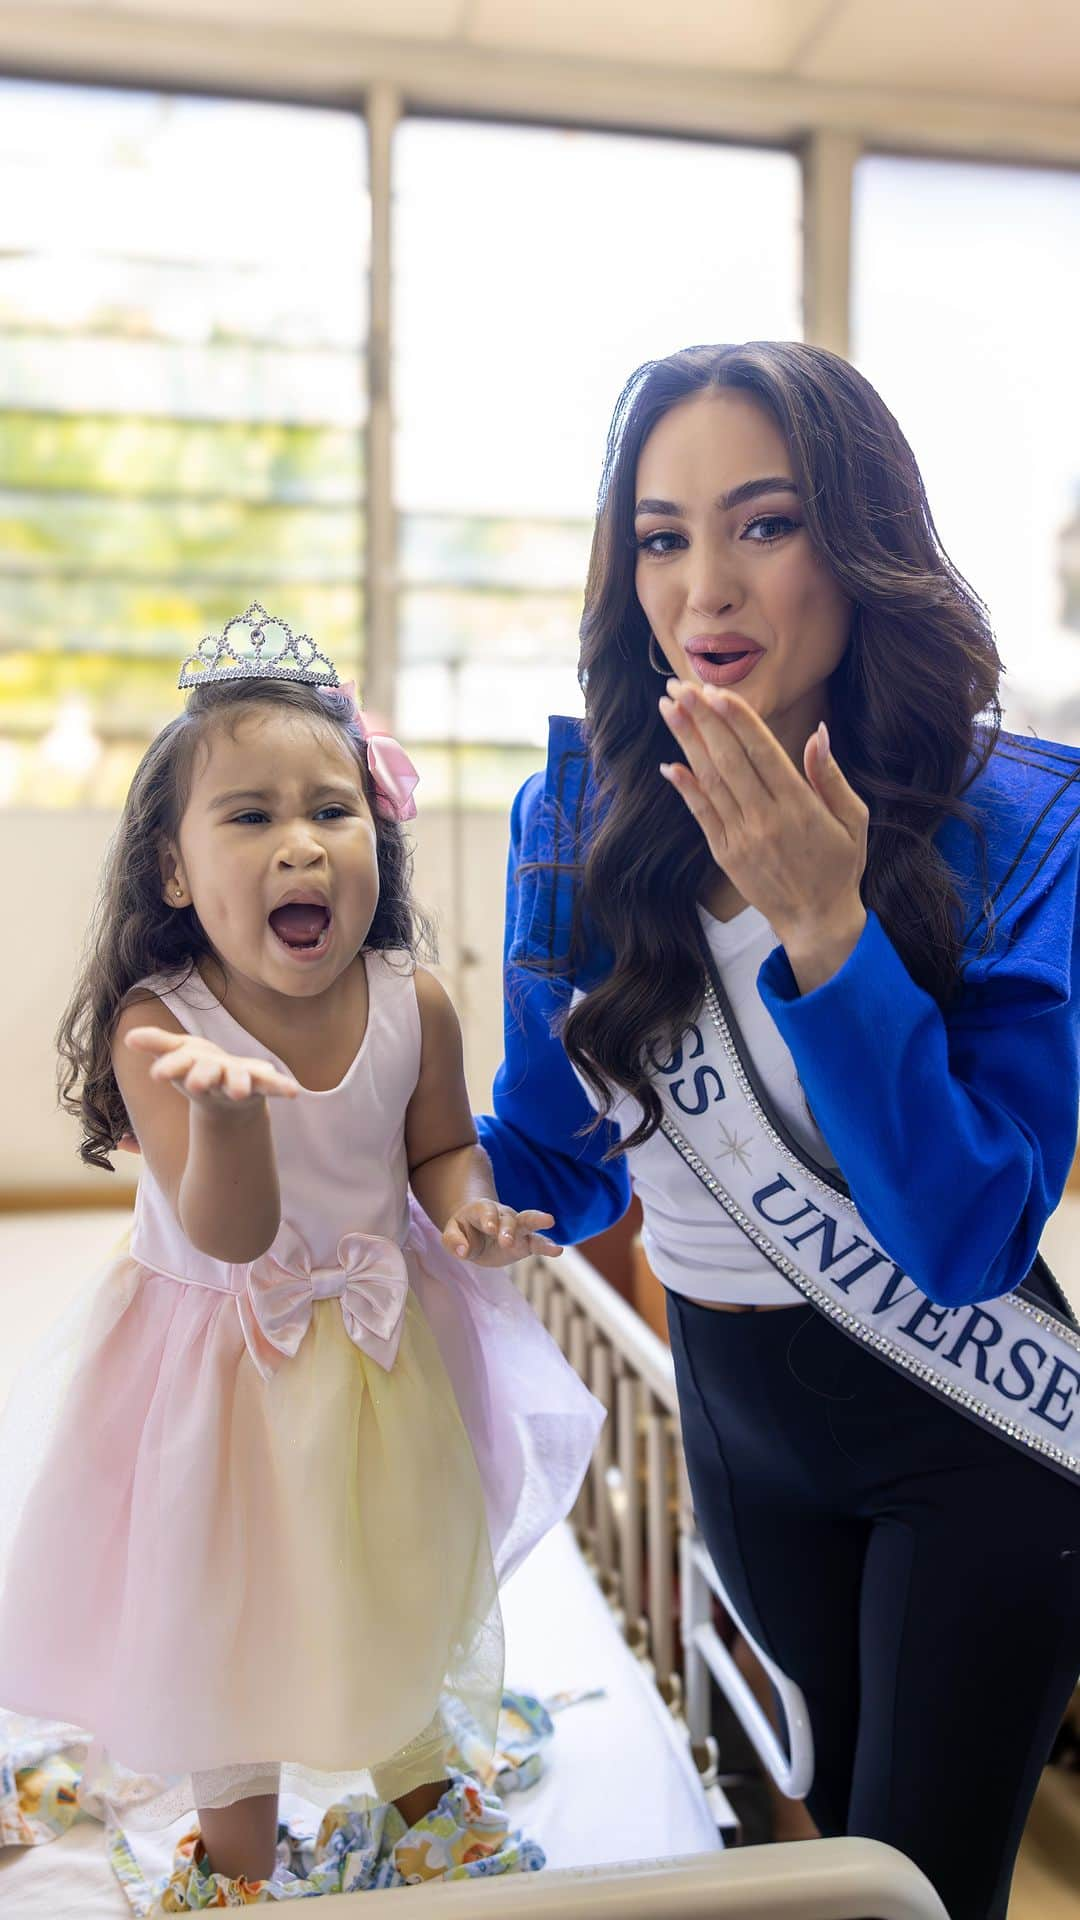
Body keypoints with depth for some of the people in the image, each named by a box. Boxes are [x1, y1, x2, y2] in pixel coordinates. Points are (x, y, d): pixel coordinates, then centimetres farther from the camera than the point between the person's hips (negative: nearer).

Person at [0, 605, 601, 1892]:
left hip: (387, 1341, 3)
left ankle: (414, 1772, 56)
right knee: (228, 1612, 16)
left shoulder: (412, 1006, -17)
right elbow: (230, 1233, -30)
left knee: (406, 1584, 23)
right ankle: (238, 1857, 47)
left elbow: (442, 1148, -1)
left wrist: (472, 1212, -24)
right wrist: (226, 1107, -50)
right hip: (225, 1353, -2)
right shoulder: (159, 1025, -26)